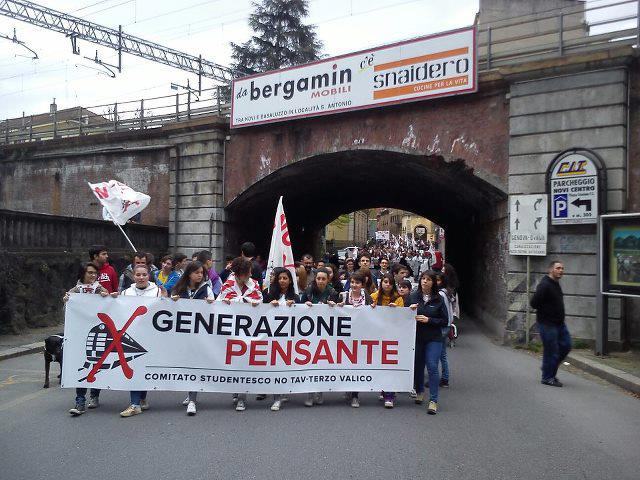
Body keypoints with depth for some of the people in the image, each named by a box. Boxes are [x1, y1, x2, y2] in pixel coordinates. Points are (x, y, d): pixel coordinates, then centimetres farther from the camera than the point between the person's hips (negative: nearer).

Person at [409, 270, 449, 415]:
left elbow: (445, 320, -1)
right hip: (416, 337, 2)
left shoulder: (439, 299, -2)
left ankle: (433, 400, -1)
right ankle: (419, 392, 35)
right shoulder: (413, 297, 0)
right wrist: (410, 310, -15)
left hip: (434, 339, -2)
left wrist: (428, 320, -14)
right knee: (418, 366, 12)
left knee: (432, 367, -9)